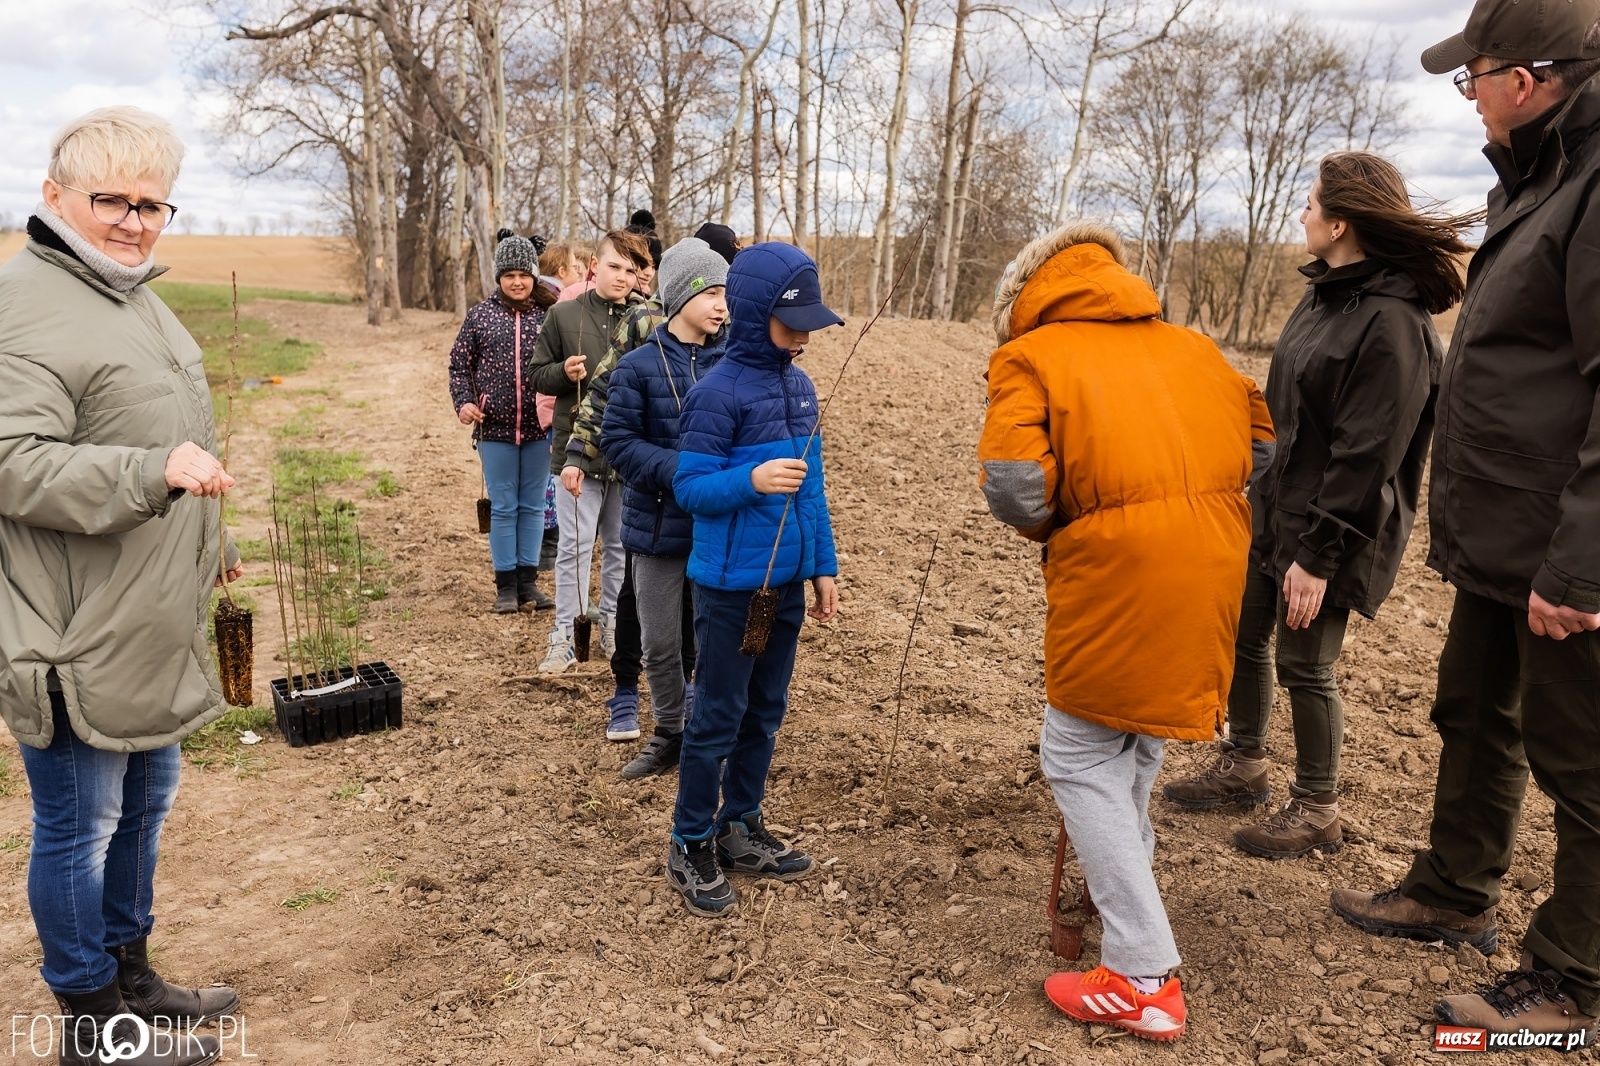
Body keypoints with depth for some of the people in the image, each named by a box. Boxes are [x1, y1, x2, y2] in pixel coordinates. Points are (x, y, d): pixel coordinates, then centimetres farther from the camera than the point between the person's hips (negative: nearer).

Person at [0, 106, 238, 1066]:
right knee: (80, 826, 7)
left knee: (145, 806, 21)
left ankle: (130, 972, 39)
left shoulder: (138, 300, 14)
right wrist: (154, 471, -35)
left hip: (156, 631, 10)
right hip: (81, 644, -9)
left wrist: (213, 544, 30)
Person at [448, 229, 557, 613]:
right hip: (495, 428, 0)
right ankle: (505, 584, 16)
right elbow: (460, 363, 6)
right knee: (503, 507, 7)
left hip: (539, 428, 0)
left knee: (533, 506, 10)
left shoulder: (548, 315, 0)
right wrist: (463, 401, -8)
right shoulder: (481, 314, 2)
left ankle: (528, 580, 20)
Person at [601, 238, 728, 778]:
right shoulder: (638, 366, -6)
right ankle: (669, 734, 34)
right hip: (657, 526, 0)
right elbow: (618, 440, -8)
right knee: (659, 644, 13)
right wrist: (679, 471, -20)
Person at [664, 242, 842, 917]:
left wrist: (823, 567, 13)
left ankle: (740, 829, 32)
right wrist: (751, 481, -30)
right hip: (731, 583, -7)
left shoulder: (799, 386, 7)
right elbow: (689, 487, -13)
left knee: (765, 711, 16)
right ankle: (690, 847, 19)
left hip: (787, 580, 7)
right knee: (718, 716, 3)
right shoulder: (718, 392, -14)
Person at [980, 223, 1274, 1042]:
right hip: (1212, 559, 7)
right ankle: (1123, 871, 47)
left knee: (1080, 756, 5)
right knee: (1136, 733, 27)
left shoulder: (1030, 355, 2)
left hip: (1119, 567, -7)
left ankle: (1144, 981, 6)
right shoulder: (1188, 344, 19)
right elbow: (1259, 443, 19)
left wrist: (1049, 525, 6)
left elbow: (1012, 482, -13)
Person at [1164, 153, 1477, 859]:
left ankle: (1316, 812, 22)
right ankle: (1244, 767, 36)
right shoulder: (1325, 296, 8)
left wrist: (1318, 555, -22)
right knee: (1242, 636, 16)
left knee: (1304, 665, 3)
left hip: (1330, 529, -9)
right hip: (1273, 508, 9)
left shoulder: (1391, 323, -21)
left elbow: (1366, 457, -23)